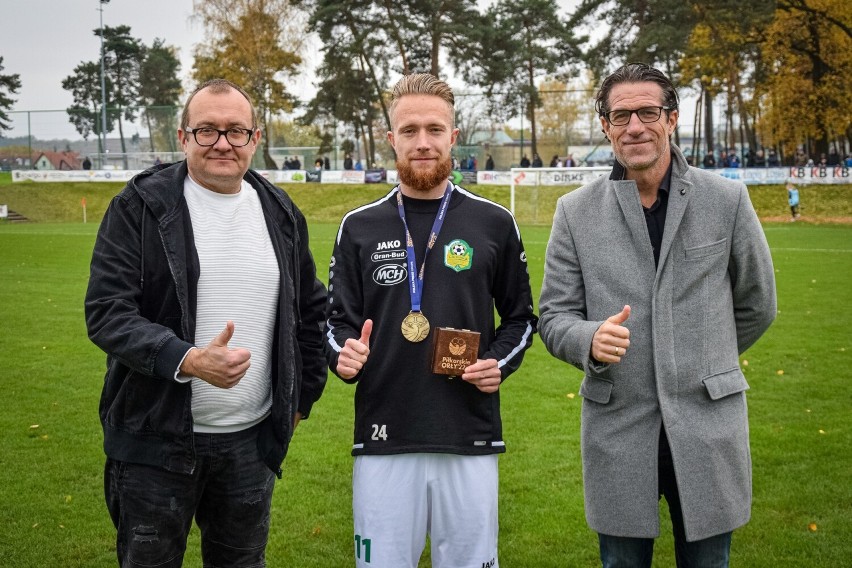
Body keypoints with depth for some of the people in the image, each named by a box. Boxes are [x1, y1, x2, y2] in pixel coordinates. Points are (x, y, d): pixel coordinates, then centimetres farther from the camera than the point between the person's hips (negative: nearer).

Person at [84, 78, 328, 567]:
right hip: (157, 437, -3)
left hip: (253, 438, 4)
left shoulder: (281, 214, 8)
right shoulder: (141, 206, -5)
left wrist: (301, 398, 14)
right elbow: (107, 310, -13)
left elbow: (311, 310, 19)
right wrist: (187, 360, -27)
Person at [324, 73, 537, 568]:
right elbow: (339, 321, 10)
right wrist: (344, 353, -12)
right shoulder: (360, 227, 5)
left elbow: (520, 317, 12)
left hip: (471, 439, 0)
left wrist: (499, 362, -6)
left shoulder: (494, 224, 4)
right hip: (383, 439, 0)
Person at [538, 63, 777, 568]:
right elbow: (555, 317, 1)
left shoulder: (726, 199, 0)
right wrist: (592, 340, -20)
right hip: (617, 432, 0)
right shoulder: (576, 212, 1)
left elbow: (757, 305, 12)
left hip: (708, 427, 0)